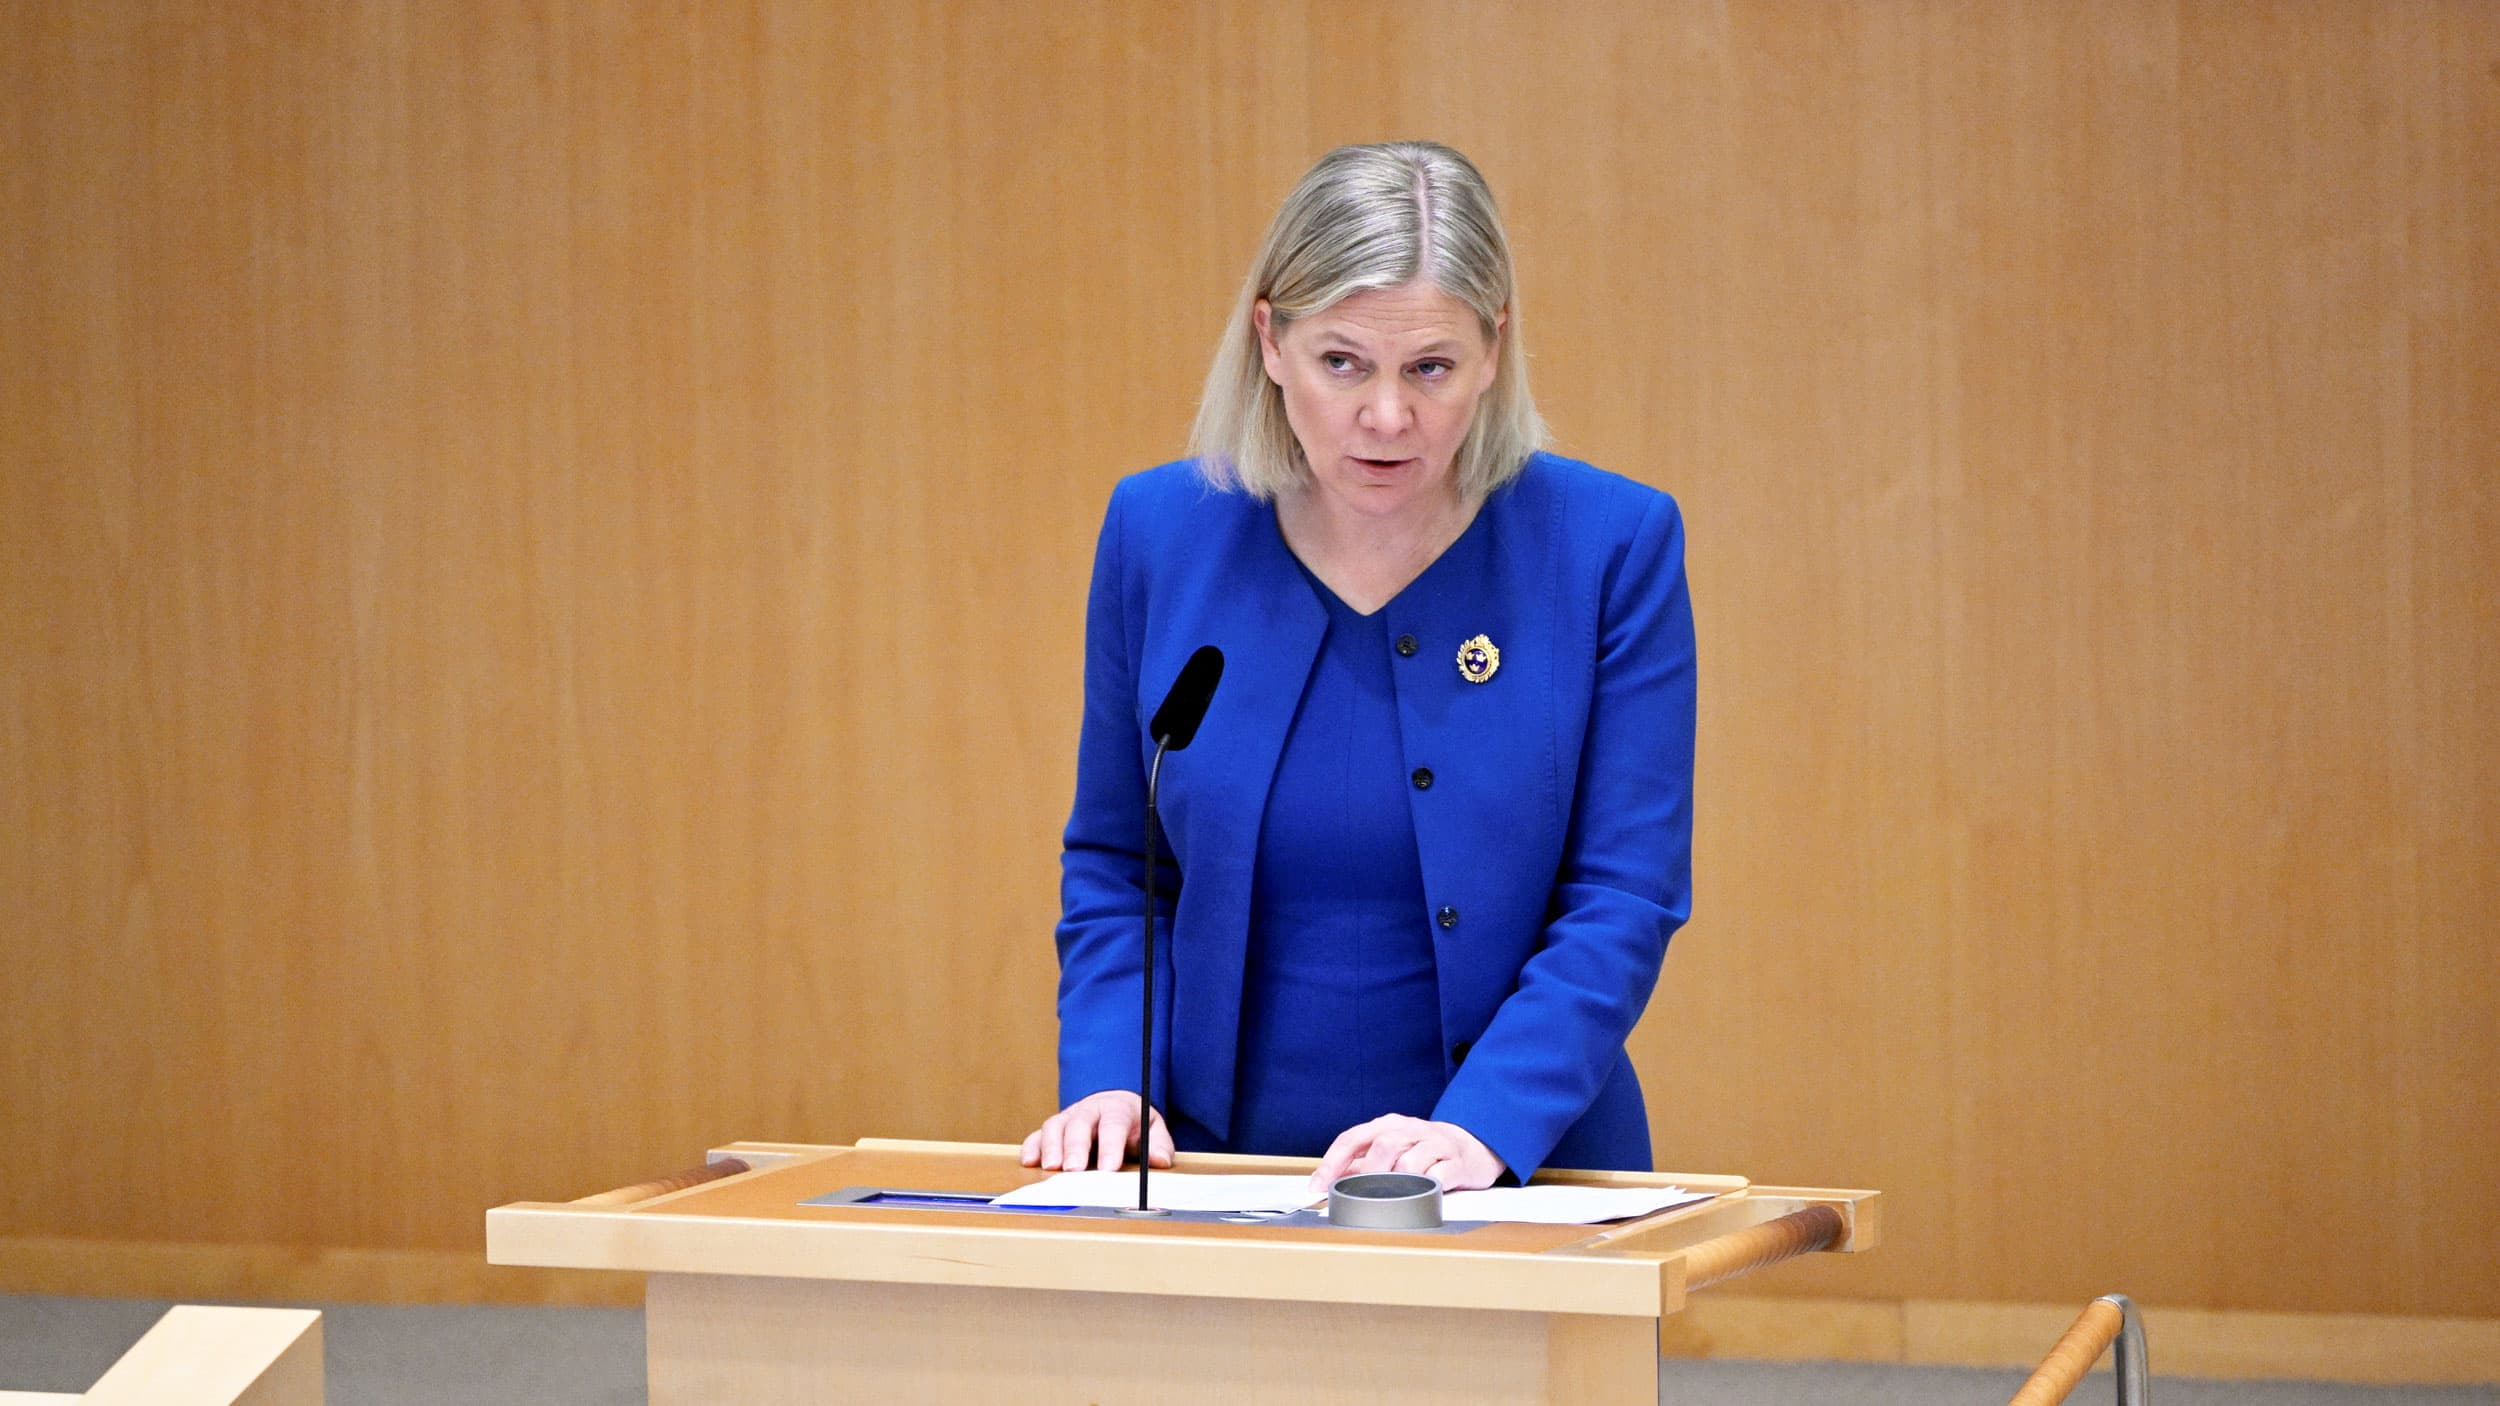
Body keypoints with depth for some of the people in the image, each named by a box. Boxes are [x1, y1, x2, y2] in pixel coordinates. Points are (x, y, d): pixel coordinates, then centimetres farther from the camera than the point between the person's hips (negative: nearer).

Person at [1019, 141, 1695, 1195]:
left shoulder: (1609, 545, -2)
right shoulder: (1159, 530, 4)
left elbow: (1623, 897, -4)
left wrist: (1481, 1128, -17)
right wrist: (1108, 1078, -1)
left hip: (1519, 1180, -1)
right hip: (1221, 1171, 2)